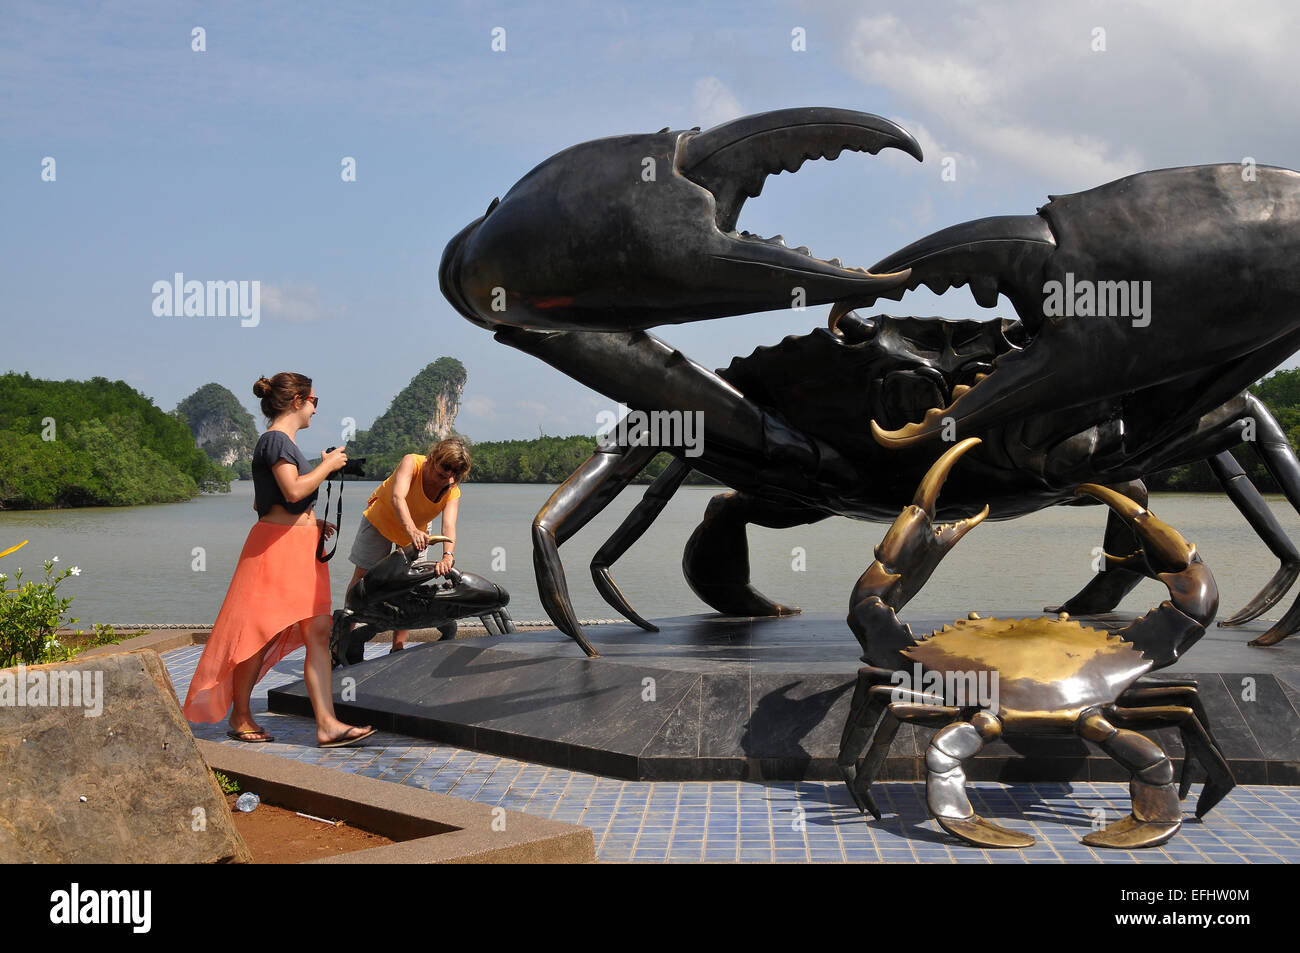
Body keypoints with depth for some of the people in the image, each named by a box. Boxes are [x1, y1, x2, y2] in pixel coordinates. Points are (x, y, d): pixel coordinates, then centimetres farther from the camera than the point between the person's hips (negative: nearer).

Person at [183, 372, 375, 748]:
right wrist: (328, 464, -10)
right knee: (260, 634, 0)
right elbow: (293, 491, -24)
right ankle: (239, 717, 14)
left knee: (318, 632, 0)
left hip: (302, 547, 10)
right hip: (276, 545, -10)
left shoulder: (284, 442, 19)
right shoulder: (276, 439, -11)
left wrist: (312, 522, 17)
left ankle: (327, 724, -3)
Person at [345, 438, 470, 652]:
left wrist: (448, 556, -61)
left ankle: (398, 647, 4)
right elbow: (397, 497, -50)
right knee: (362, 578, -3)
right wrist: (411, 530, -67)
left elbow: (449, 525, -41)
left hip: (417, 531, 3)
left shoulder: (452, 492, -25)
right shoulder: (412, 462, -34)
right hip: (380, 518, -3)